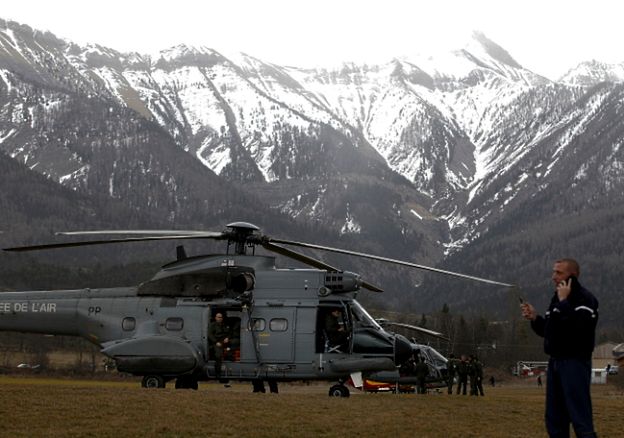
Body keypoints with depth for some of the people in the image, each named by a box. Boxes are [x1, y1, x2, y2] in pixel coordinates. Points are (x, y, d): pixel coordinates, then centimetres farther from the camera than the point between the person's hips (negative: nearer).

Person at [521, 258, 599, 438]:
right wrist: (534, 318, 4)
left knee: (580, 417, -13)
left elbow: (579, 326, -28)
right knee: (555, 419, 12)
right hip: (555, 362, 9)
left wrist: (564, 302, -20)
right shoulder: (557, 298, 16)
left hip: (575, 362, -9)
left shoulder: (585, 298, -11)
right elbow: (547, 330, 22)